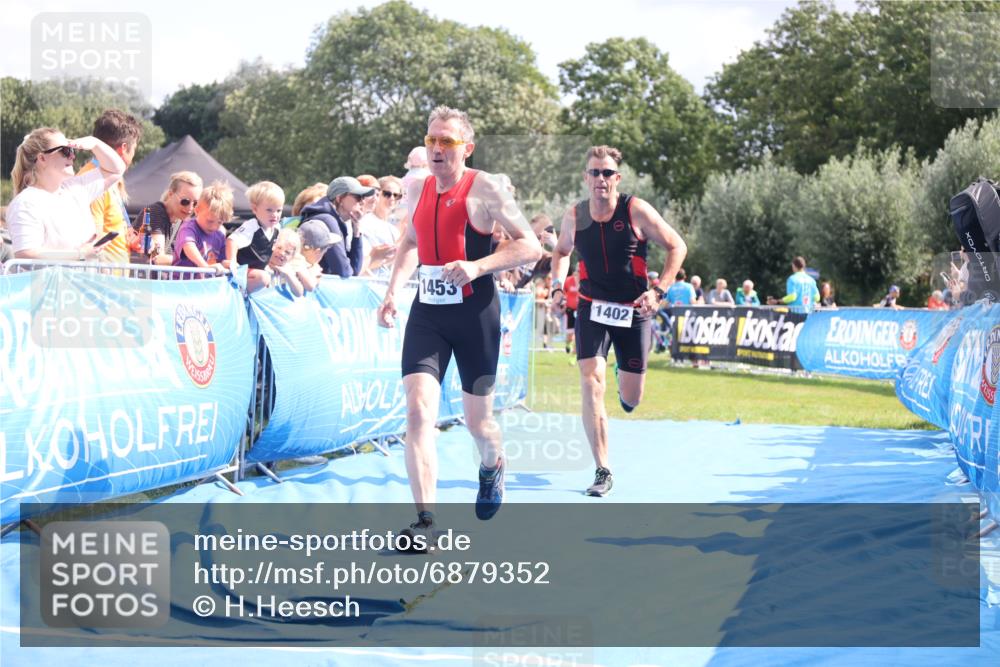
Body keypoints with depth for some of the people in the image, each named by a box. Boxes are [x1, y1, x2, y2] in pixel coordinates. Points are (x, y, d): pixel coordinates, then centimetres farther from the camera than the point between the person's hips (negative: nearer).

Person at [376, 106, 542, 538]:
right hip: (426, 312, 4)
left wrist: (477, 267, -22)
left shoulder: (485, 189, -9)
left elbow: (530, 247, -10)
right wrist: (392, 292, 14)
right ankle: (425, 521, -17)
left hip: (474, 312, -4)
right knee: (418, 411, -15)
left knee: (477, 421, 9)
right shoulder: (417, 190, 8)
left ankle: (492, 467, 47)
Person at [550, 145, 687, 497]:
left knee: (631, 400, 5)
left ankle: (625, 383, 47)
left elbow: (677, 246, -4)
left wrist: (658, 292, -13)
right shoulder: (574, 216, -4)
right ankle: (603, 471, -10)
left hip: (633, 311, -1)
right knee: (591, 383, -17)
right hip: (592, 309, 1)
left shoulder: (636, 211, -12)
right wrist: (558, 285, -2)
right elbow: (561, 251, 17)